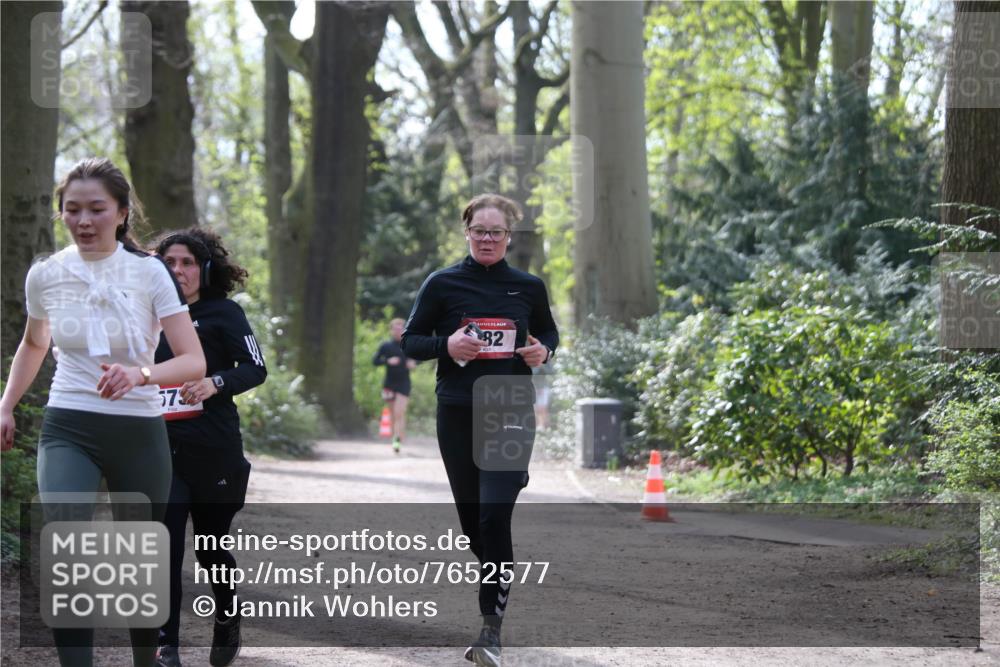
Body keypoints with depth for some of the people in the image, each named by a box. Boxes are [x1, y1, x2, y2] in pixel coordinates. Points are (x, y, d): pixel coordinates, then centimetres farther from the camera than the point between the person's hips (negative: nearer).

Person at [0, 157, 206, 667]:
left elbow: (194, 361, -14)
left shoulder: (149, 273, -8)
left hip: (138, 432, 0)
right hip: (68, 430, 1)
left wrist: (141, 374, -31)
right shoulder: (44, 275, 0)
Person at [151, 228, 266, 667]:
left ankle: (227, 619, 37)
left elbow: (256, 368, -8)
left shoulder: (223, 313, 0)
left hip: (213, 452, -2)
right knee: (165, 546, -11)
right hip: (162, 448, 2)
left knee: (209, 546, 9)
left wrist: (215, 383, -25)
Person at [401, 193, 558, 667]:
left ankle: (491, 627, -13)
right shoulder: (443, 284, 1)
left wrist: (543, 351, -3)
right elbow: (411, 341, 6)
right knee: (472, 521, 9)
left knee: (495, 517, -14)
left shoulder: (528, 287, 4)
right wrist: (446, 346, -14)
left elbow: (548, 331, 20)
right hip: (458, 415, 1)